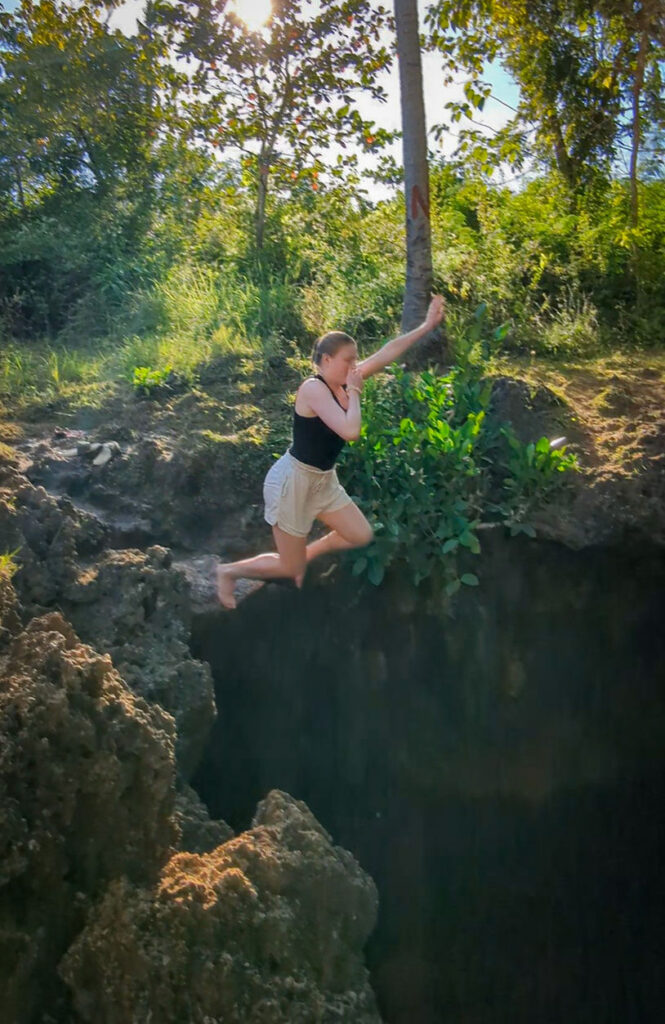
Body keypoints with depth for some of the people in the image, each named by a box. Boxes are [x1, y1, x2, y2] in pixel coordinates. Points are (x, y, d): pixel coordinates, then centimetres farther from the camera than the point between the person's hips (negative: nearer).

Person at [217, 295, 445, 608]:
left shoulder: (342, 383, 1)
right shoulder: (313, 388, -24)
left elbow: (386, 353, 1)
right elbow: (350, 431, -35)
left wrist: (426, 327, 0)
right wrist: (354, 392, -20)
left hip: (323, 480, 9)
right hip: (292, 480, -9)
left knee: (361, 535, 10)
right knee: (291, 569, 4)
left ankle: (304, 554, 30)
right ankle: (229, 570, 26)